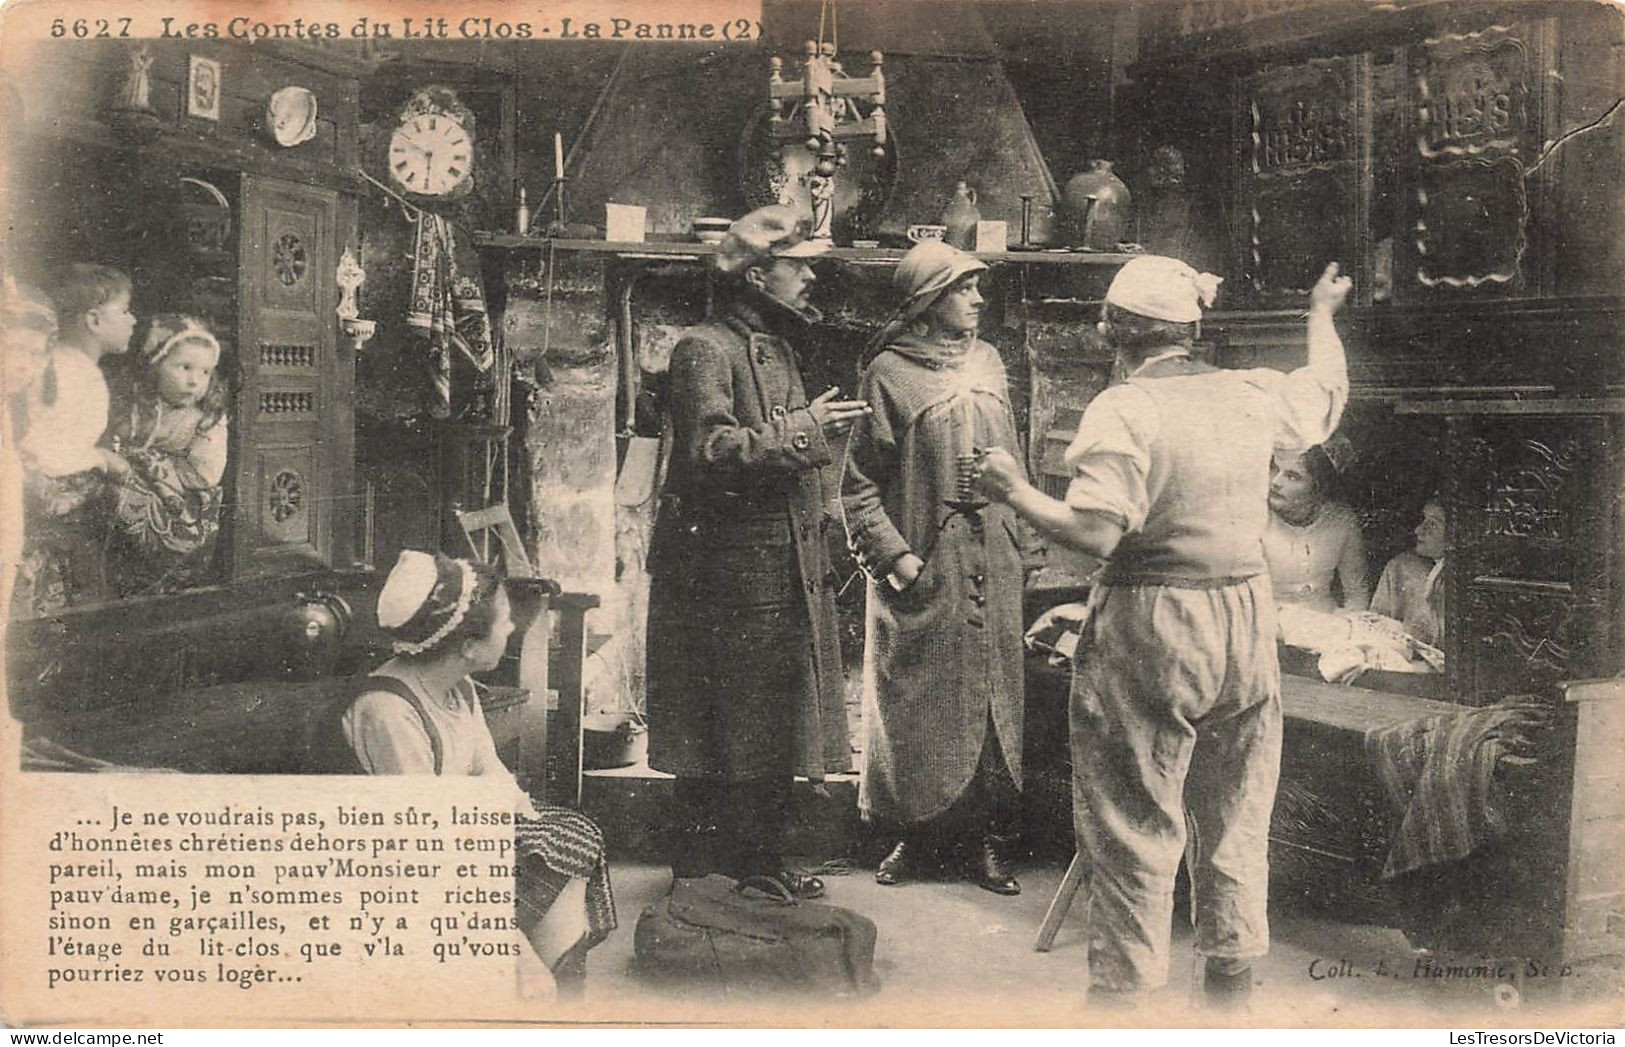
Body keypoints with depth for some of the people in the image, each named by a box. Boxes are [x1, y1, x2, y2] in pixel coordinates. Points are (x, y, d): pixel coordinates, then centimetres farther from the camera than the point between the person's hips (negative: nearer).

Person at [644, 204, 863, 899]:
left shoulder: (777, 348, 19)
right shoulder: (705, 350, -11)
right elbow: (710, 451, -23)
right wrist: (805, 431, -20)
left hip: (782, 573, 9)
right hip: (723, 574, -9)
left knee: (772, 732, 13)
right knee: (713, 740, -2)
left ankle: (761, 863, 24)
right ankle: (699, 875, 7)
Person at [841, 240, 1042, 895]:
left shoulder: (989, 364, 11)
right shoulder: (890, 373, -6)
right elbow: (859, 484, -6)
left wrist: (1027, 546, 9)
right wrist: (895, 557, -14)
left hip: (992, 571, 5)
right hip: (922, 572, -4)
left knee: (992, 699, 7)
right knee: (915, 703, 4)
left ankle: (983, 836, 17)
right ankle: (915, 832, 18)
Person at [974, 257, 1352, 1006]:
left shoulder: (1123, 410, -14)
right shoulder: (1253, 396, 3)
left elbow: (1095, 535, -21)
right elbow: (1328, 388, 25)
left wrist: (1016, 492, -8)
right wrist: (1322, 312, 41)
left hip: (1148, 632, -6)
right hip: (1245, 620, 6)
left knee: (1133, 822, 4)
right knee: (1235, 816, 17)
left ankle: (1124, 988, 12)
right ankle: (1232, 980, 27)